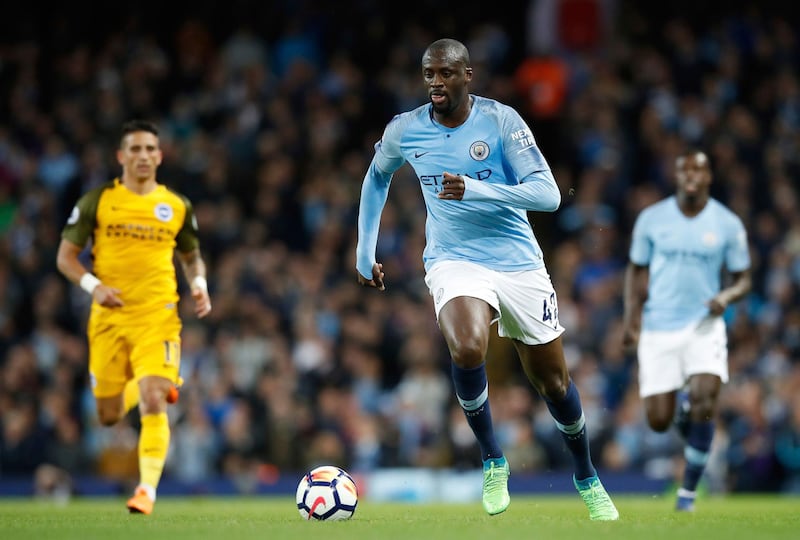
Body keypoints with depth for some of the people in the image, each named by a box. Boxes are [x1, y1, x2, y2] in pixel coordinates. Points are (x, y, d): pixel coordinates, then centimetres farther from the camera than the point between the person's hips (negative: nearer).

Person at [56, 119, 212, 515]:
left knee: (153, 403, -19)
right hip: (109, 318, 1)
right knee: (109, 416, 7)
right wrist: (93, 285, -15)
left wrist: (199, 285, 0)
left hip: (158, 318, -1)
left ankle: (148, 487, -12)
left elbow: (191, 256, 21)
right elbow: (66, 256, 3)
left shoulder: (177, 206, 7)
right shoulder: (97, 201, 2)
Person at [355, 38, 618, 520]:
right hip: (454, 260, 0)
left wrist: (474, 190, -30)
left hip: (519, 262, 0)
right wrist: (365, 253, 18)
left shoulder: (501, 120, -11)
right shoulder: (404, 131, -2)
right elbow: (377, 177, 20)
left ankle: (588, 479, 34)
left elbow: (548, 195, -18)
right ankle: (493, 461, -9)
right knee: (467, 350, -31)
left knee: (553, 382, 9)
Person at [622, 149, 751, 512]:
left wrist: (726, 297, -15)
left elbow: (742, 279, 7)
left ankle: (689, 491, -7)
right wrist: (631, 320, 1)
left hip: (704, 325, -1)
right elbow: (636, 269, 11)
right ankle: (681, 403, 36)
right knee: (658, 421, -3)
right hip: (658, 329, 1)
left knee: (704, 400, -21)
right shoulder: (651, 219, 2)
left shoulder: (727, 224, 0)